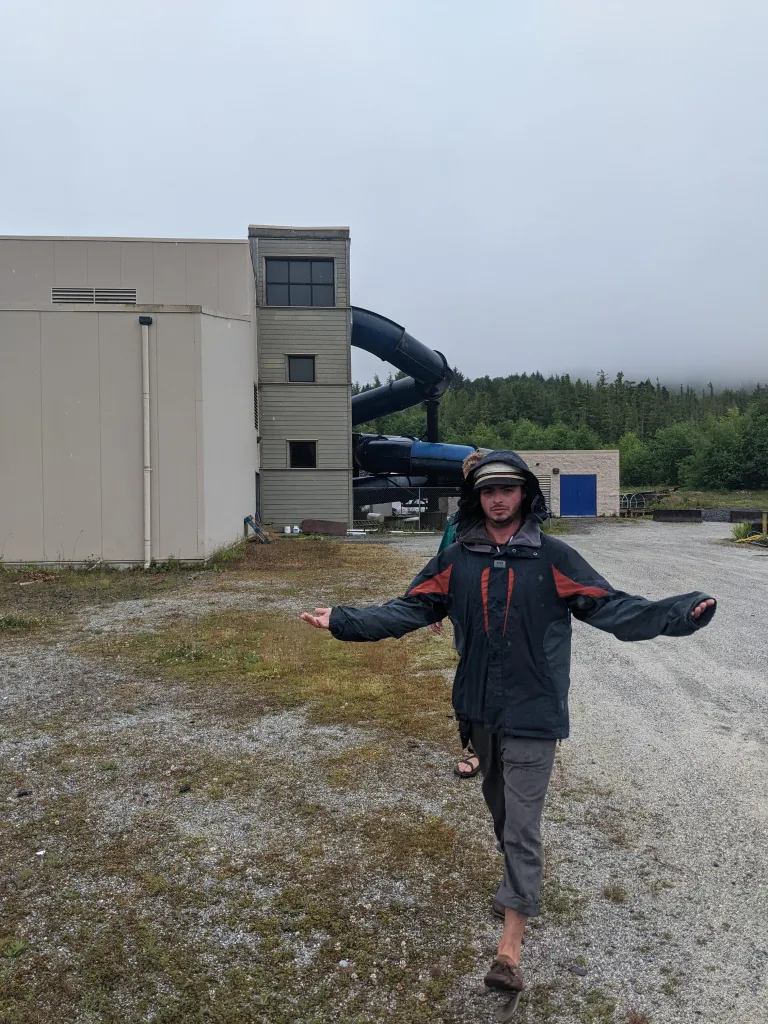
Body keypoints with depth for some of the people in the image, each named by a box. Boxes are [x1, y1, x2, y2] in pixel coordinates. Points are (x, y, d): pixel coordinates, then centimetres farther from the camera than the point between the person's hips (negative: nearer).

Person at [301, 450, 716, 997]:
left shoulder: (553, 556, -10)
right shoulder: (456, 559, -1)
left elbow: (611, 606, -12)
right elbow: (409, 610, -1)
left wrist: (678, 614, -25)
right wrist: (344, 620, -8)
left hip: (533, 712, -4)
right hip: (480, 709, 4)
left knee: (522, 823, -1)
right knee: (500, 806, 23)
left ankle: (510, 948, 8)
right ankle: (520, 883, 49)